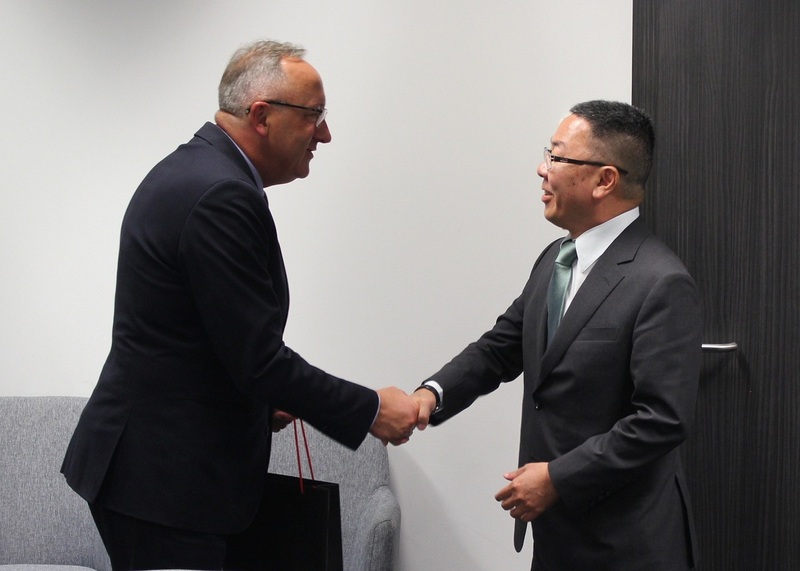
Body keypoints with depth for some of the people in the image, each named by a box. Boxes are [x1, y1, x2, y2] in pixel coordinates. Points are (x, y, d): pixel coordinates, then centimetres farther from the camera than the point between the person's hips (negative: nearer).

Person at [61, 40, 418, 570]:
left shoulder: (188, 169, 11)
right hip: (163, 479, -10)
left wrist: (259, 398, 13)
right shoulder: (223, 196, -21)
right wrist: (371, 410, -12)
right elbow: (258, 357, -22)